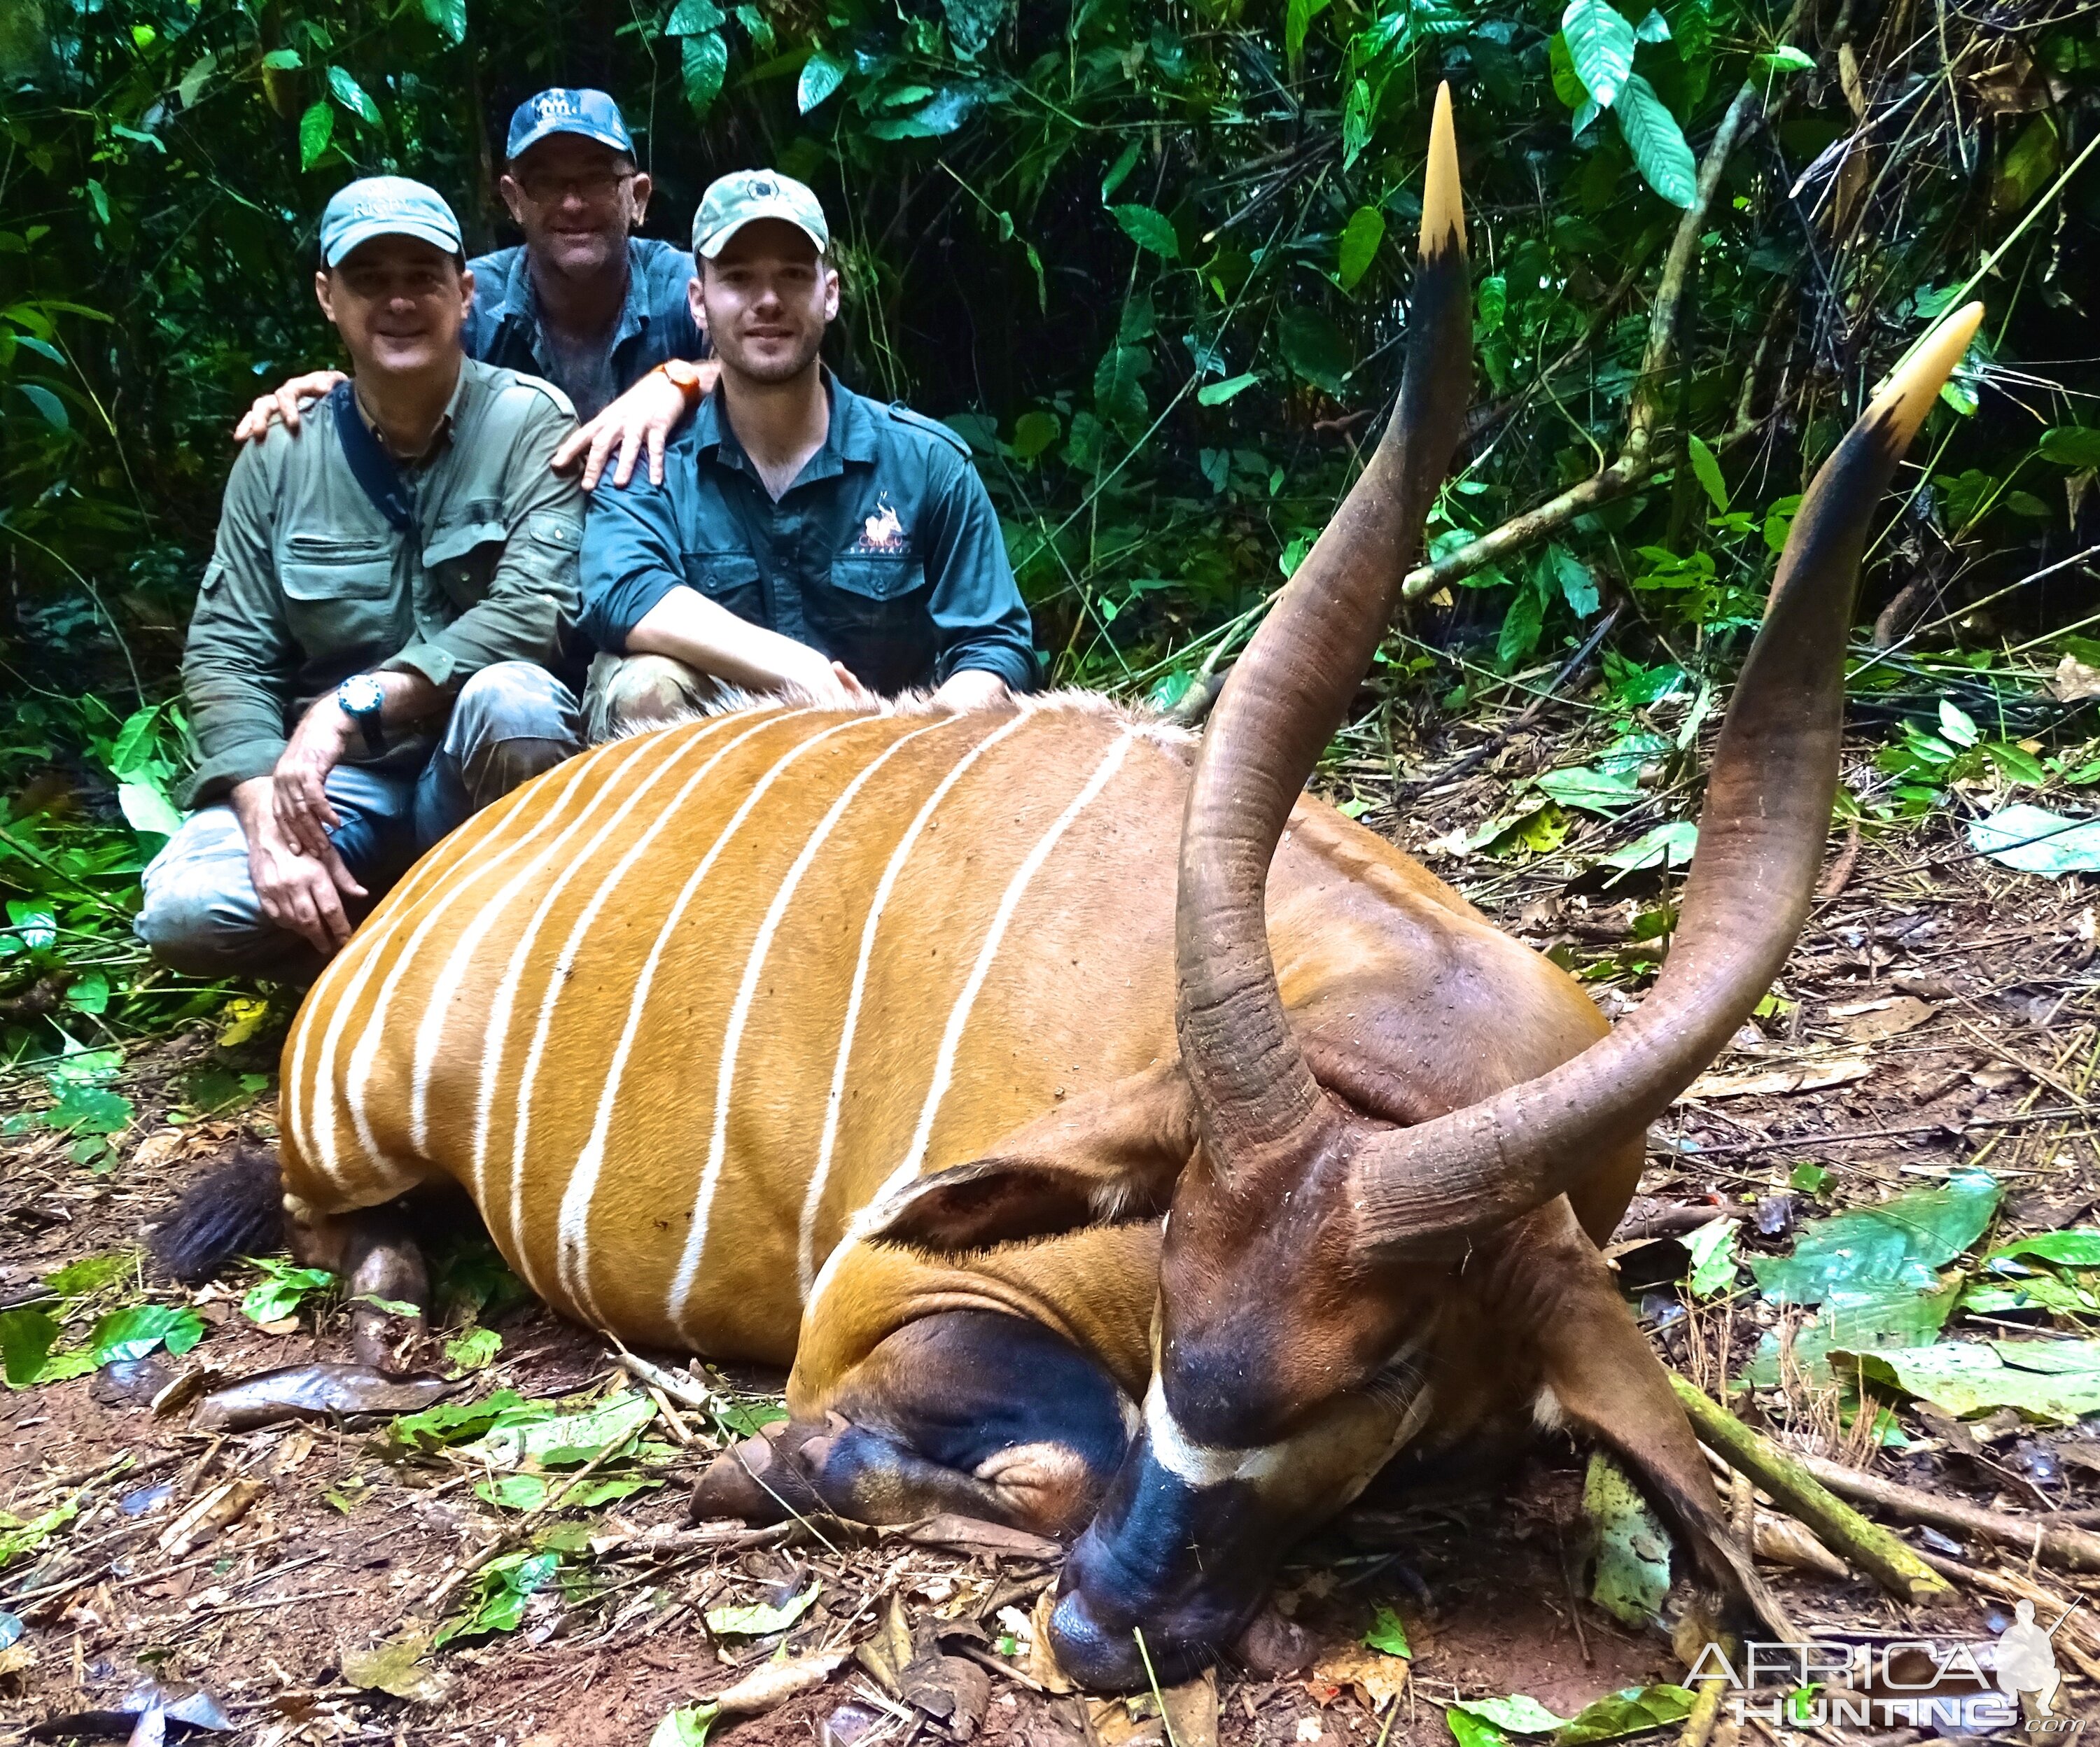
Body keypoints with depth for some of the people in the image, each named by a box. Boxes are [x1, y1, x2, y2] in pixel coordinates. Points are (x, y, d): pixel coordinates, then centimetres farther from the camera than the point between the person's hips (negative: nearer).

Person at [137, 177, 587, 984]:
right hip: (338, 778, 3)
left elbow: (533, 611, -22)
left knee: (510, 698, -36)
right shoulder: (280, 451, 2)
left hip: (480, 767, -2)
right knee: (182, 908, -23)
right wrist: (269, 807, -18)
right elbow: (225, 653, -1)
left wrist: (352, 706, -28)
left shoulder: (530, 421, -8)